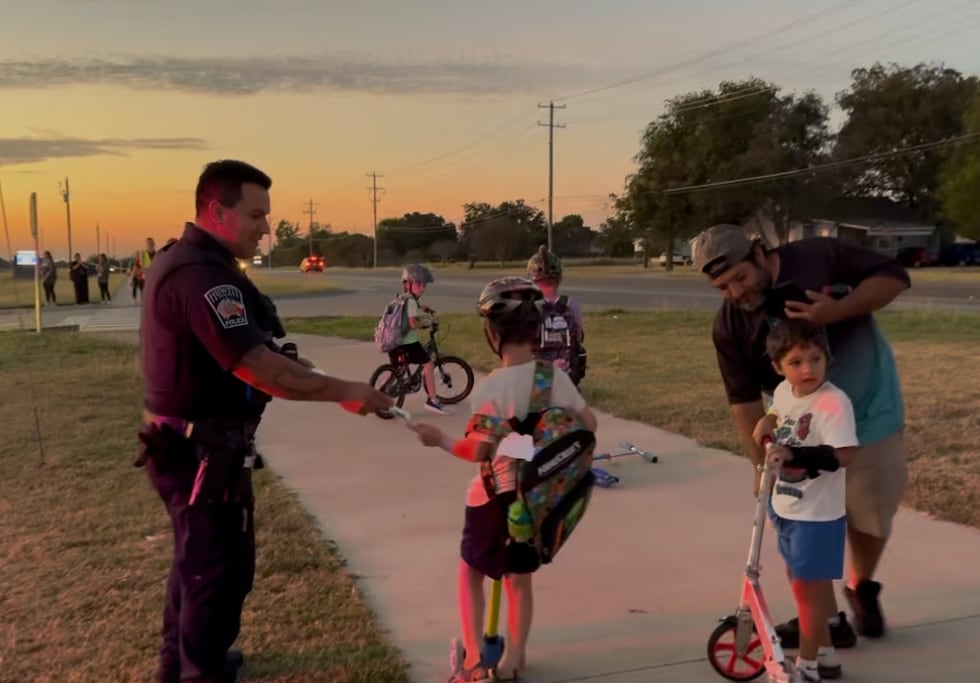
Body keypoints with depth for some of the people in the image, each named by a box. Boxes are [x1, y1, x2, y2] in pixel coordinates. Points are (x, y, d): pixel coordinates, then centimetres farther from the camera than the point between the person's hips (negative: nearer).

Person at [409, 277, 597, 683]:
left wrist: (440, 440, -3)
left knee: (471, 572, 17)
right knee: (519, 577, 20)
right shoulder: (554, 375, -5)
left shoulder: (489, 387, -19)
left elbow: (478, 452, -19)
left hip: (494, 493, -4)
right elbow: (588, 424, 1)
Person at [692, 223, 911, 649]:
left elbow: (893, 277, -16)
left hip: (868, 411, -1)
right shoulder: (729, 326, -14)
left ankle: (861, 588, 39)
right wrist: (761, 463, -17)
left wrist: (837, 311, -31)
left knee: (871, 510, 10)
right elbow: (744, 399, -11)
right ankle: (821, 618, 19)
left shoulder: (820, 258, -20)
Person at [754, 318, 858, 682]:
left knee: (807, 584, 1)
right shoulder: (784, 391, -1)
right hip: (788, 508, 9)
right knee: (800, 579, 20)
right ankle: (824, 654, 38)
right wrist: (768, 421, 2)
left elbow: (845, 455, -32)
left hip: (818, 514, -9)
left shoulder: (833, 402, -25)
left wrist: (795, 455, -37)